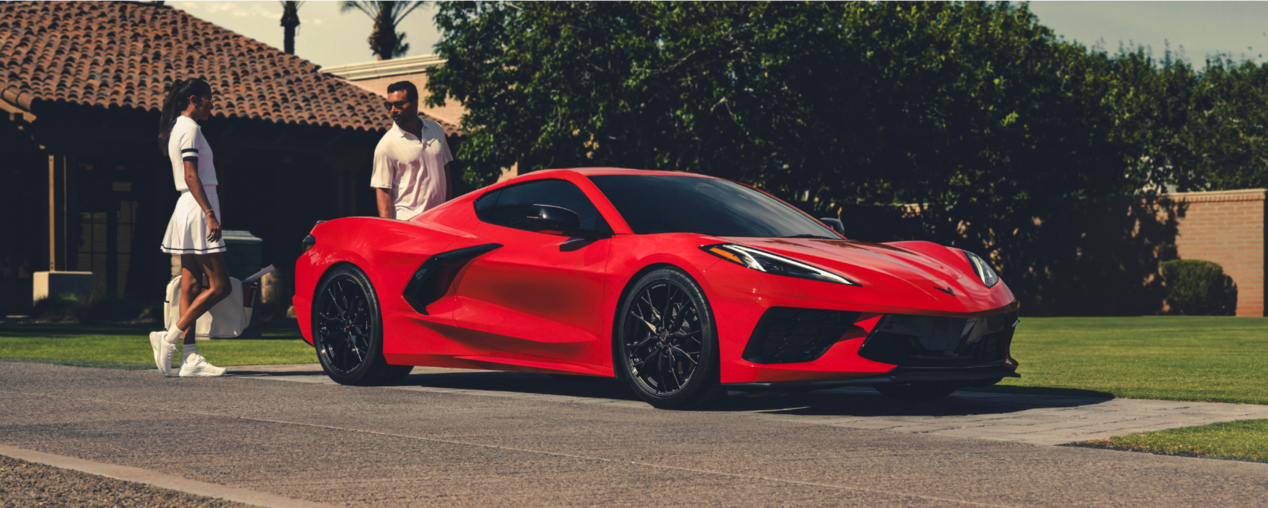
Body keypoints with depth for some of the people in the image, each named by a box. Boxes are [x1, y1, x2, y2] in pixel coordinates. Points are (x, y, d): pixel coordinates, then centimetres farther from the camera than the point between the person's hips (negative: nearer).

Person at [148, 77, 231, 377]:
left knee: (192, 286, 5)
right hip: (197, 210, -10)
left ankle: (190, 358, 3)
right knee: (219, 286, -9)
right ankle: (169, 338, -8)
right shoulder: (189, 128, -10)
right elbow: (191, 176, -18)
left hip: (187, 209, 10)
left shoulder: (177, 128, 20)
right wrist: (210, 214, -23)